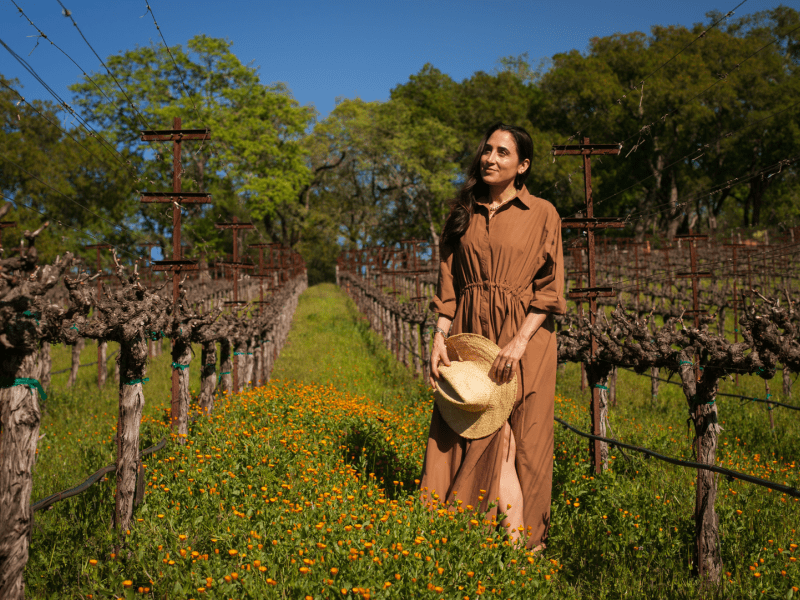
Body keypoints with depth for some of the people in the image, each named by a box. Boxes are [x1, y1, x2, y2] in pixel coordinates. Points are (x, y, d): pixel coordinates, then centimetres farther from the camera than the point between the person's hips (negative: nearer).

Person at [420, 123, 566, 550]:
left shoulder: (542, 214, 2)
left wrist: (519, 343, -13)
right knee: (463, 437, -1)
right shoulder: (462, 214, 13)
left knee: (508, 442, -5)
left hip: (523, 337, -3)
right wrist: (440, 338, -2)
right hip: (468, 337, 3)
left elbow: (549, 290, -2)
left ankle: (517, 543, 3)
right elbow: (448, 284, 11)